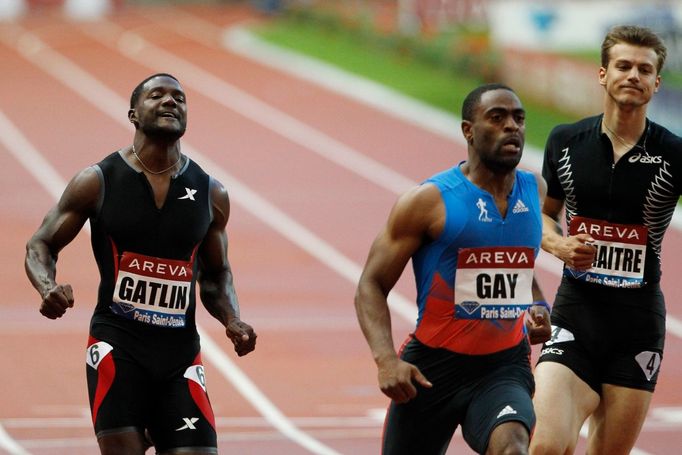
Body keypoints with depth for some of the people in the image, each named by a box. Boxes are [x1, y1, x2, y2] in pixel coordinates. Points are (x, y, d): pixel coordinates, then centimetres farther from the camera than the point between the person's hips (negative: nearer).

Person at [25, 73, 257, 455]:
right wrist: (48, 288, -17)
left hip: (181, 350, 3)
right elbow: (41, 245, 5)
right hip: (117, 343, -3)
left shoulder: (210, 194, 7)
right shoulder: (97, 182, -2)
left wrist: (233, 321, -1)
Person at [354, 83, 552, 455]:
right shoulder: (428, 201, -9)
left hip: (504, 368, 2)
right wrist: (385, 358, -23)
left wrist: (537, 307, 6)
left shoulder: (535, 191, 7)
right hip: (432, 368, -2)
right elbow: (371, 286, -8)